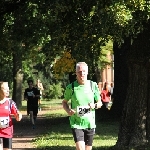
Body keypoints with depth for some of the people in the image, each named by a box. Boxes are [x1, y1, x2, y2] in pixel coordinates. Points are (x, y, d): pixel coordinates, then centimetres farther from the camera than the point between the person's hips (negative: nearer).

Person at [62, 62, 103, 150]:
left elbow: (100, 103, 10)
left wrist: (95, 105, -14)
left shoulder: (93, 85, 0)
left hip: (90, 123, 3)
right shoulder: (71, 87, -6)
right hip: (76, 124, -3)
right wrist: (68, 110, -11)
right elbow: (64, 102, 10)